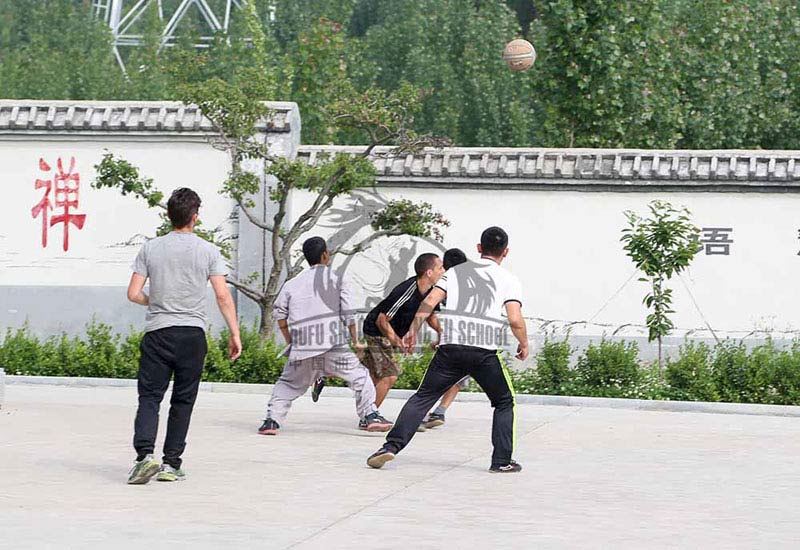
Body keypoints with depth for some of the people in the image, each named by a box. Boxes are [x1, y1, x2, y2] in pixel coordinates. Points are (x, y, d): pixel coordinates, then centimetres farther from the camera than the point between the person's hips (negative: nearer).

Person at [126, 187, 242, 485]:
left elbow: (133, 294, 3)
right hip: (193, 333, 0)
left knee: (149, 396, 0)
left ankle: (145, 455, -20)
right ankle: (171, 463, 8)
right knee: (182, 401, 8)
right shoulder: (207, 251, 1)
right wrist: (235, 334, 1)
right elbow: (223, 296, -4)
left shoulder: (150, 248, 4)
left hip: (157, 333, 0)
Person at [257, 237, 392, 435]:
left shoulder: (292, 284, 12)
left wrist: (291, 342, 23)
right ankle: (370, 416, 0)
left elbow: (280, 316, 12)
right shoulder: (337, 281, 5)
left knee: (288, 384, 19)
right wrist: (356, 342, 12)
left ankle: (272, 420, 5)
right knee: (361, 377, 10)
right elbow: (349, 316, 2)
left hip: (302, 350, 3)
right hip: (334, 347, -3)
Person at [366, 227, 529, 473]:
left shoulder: (456, 272, 16)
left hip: (450, 348, 2)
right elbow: (515, 319, -4)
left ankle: (392, 446, -7)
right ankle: (502, 460, 10)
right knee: (504, 402, 18)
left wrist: (412, 331, 12)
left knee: (423, 397, 8)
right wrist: (524, 344, 12)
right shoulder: (508, 280, 8)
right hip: (485, 351, -2)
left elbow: (429, 302, 5)